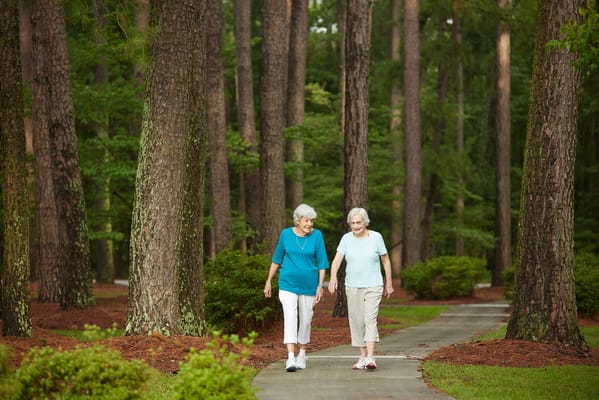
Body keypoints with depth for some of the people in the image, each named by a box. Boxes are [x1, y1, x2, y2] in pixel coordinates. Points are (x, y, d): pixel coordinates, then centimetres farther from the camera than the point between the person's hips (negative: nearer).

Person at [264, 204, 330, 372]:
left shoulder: (317, 235, -4)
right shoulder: (286, 234, -2)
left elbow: (322, 263, -1)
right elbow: (277, 258, 9)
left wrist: (320, 286, -7)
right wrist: (269, 281, 9)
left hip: (308, 285, 1)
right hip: (288, 283, -1)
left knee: (306, 320, 10)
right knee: (290, 317, -14)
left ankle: (302, 355, 29)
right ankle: (290, 358, -22)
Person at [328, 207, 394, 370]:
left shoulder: (376, 237, -3)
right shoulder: (346, 239, 0)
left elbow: (386, 260, 5)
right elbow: (337, 259, -11)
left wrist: (389, 284, 6)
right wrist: (333, 277, -28)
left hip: (373, 287, -3)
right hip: (352, 287, 3)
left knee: (370, 319, -13)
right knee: (357, 321, 5)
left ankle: (370, 357, -20)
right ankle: (362, 356, 15)